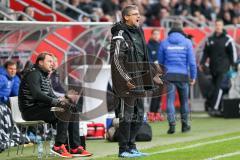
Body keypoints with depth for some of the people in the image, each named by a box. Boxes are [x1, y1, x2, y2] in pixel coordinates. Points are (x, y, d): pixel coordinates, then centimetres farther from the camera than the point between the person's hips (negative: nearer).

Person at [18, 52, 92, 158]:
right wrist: (56, 101, -25)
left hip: (42, 108, 10)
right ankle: (58, 146, -21)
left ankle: (75, 147, -3)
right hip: (31, 110, -10)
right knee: (64, 113, -26)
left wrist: (61, 100, -4)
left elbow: (51, 95, 18)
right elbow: (37, 94, -24)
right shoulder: (33, 74, -11)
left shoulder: (45, 76, 20)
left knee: (73, 112, 0)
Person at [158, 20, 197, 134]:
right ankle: (185, 124, 19)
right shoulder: (187, 42, 1)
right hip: (183, 75, 0)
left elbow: (160, 61, 11)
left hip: (169, 75, 0)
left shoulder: (164, 43, 4)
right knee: (184, 100, 12)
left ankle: (172, 124, -13)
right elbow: (192, 61, -1)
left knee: (170, 100, -1)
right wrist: (193, 76, 4)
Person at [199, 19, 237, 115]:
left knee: (219, 88, -11)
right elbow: (206, 52, 17)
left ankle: (214, 107, -14)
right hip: (213, 67, 4)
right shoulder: (210, 39, 14)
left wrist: (233, 64, -4)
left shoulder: (227, 39, 0)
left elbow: (233, 52, 1)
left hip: (223, 68, -4)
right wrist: (202, 63, 7)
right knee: (214, 86, 6)